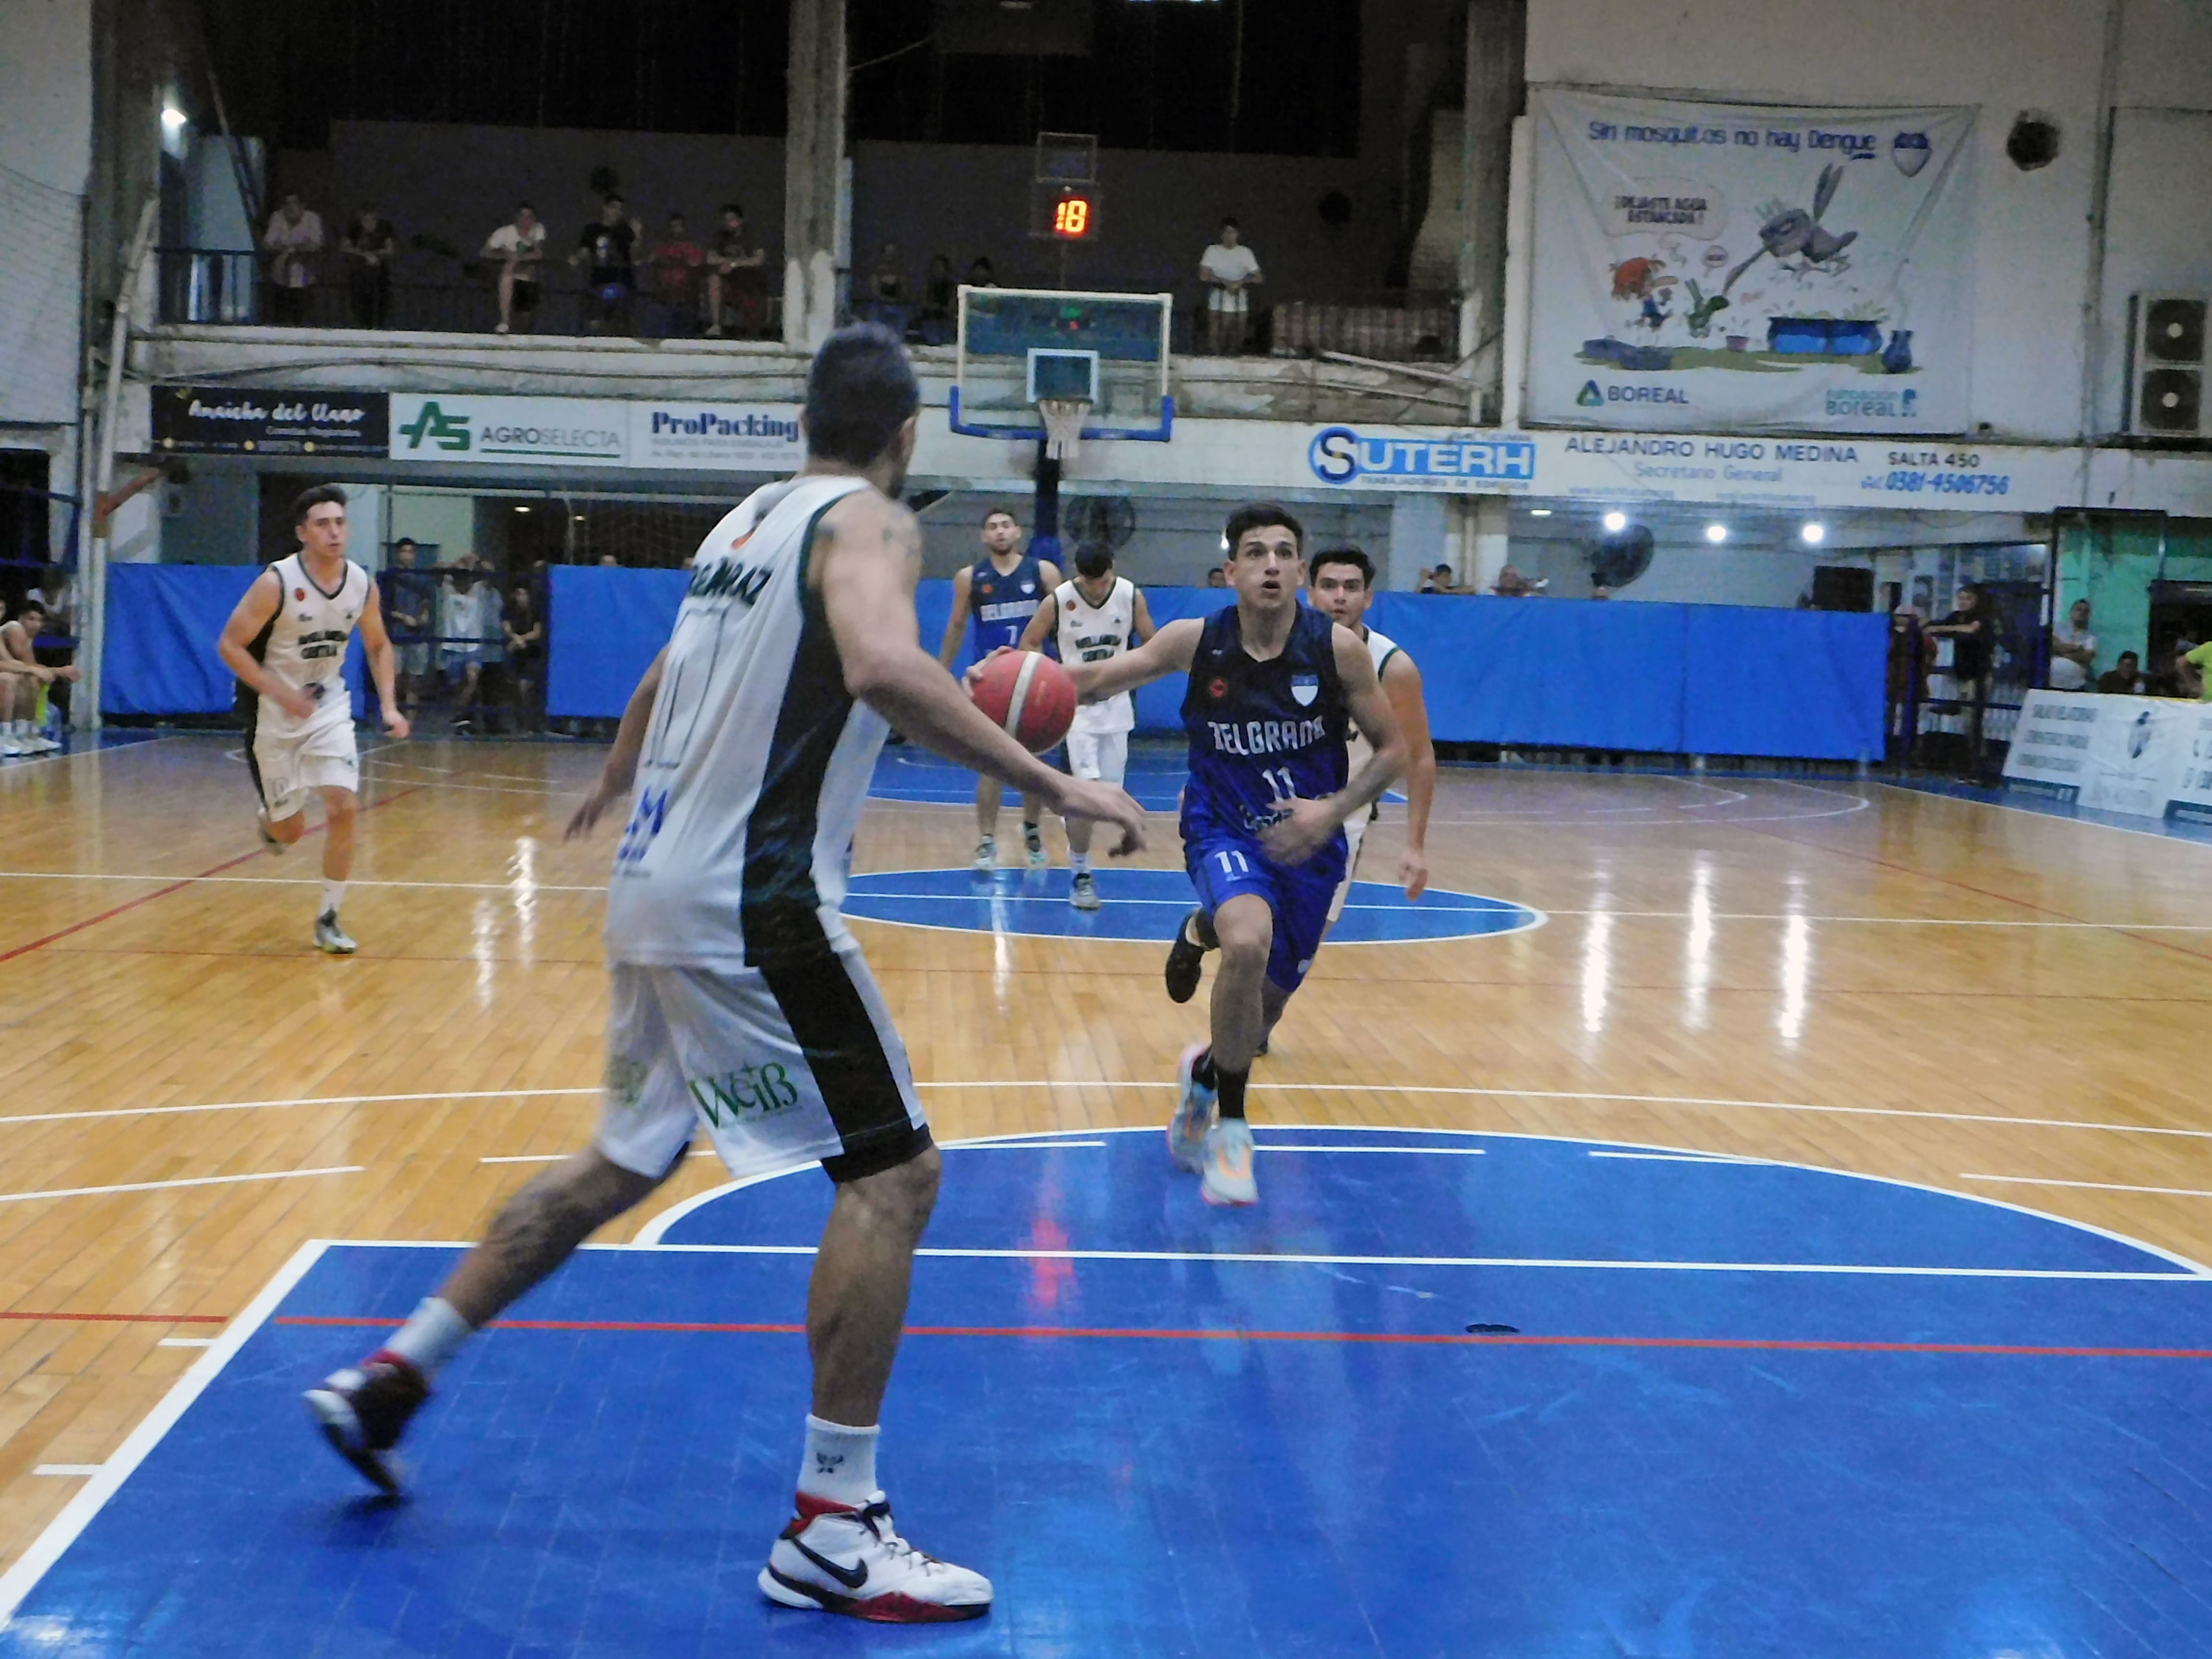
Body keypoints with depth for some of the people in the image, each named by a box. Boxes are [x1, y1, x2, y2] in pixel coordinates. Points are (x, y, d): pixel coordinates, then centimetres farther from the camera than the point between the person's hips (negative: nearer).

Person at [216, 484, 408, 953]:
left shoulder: (362, 584, -6)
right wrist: (282, 694, -25)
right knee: (290, 830, 4)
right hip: (275, 715, -3)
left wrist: (389, 705, 0)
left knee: (344, 807, -13)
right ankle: (268, 821, 44)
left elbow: (379, 645, 11)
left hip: (330, 709, 3)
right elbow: (230, 645, -16)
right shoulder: (277, 583, -20)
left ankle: (328, 919, 1)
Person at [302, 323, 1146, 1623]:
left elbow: (671, 675, 34)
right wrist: (1053, 784, -28)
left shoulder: (750, 520, 17)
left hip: (661, 889, 9)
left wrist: (618, 779, 52)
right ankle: (832, 1534, -5)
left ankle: (388, 1384, 30)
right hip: (755, 907, -9)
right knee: (894, 1176, -5)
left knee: (625, 1162, 23)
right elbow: (883, 667, -30)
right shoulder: (870, 523, -8)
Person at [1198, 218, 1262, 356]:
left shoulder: (1245, 253, 10)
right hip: (1218, 304, -1)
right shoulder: (1213, 251, 6)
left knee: (1236, 342, -4)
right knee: (1217, 342, -8)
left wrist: (1240, 283, -11)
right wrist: (1224, 282, -12)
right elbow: (1204, 276, -3)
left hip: (1240, 305, 1)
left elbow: (1258, 278, 5)